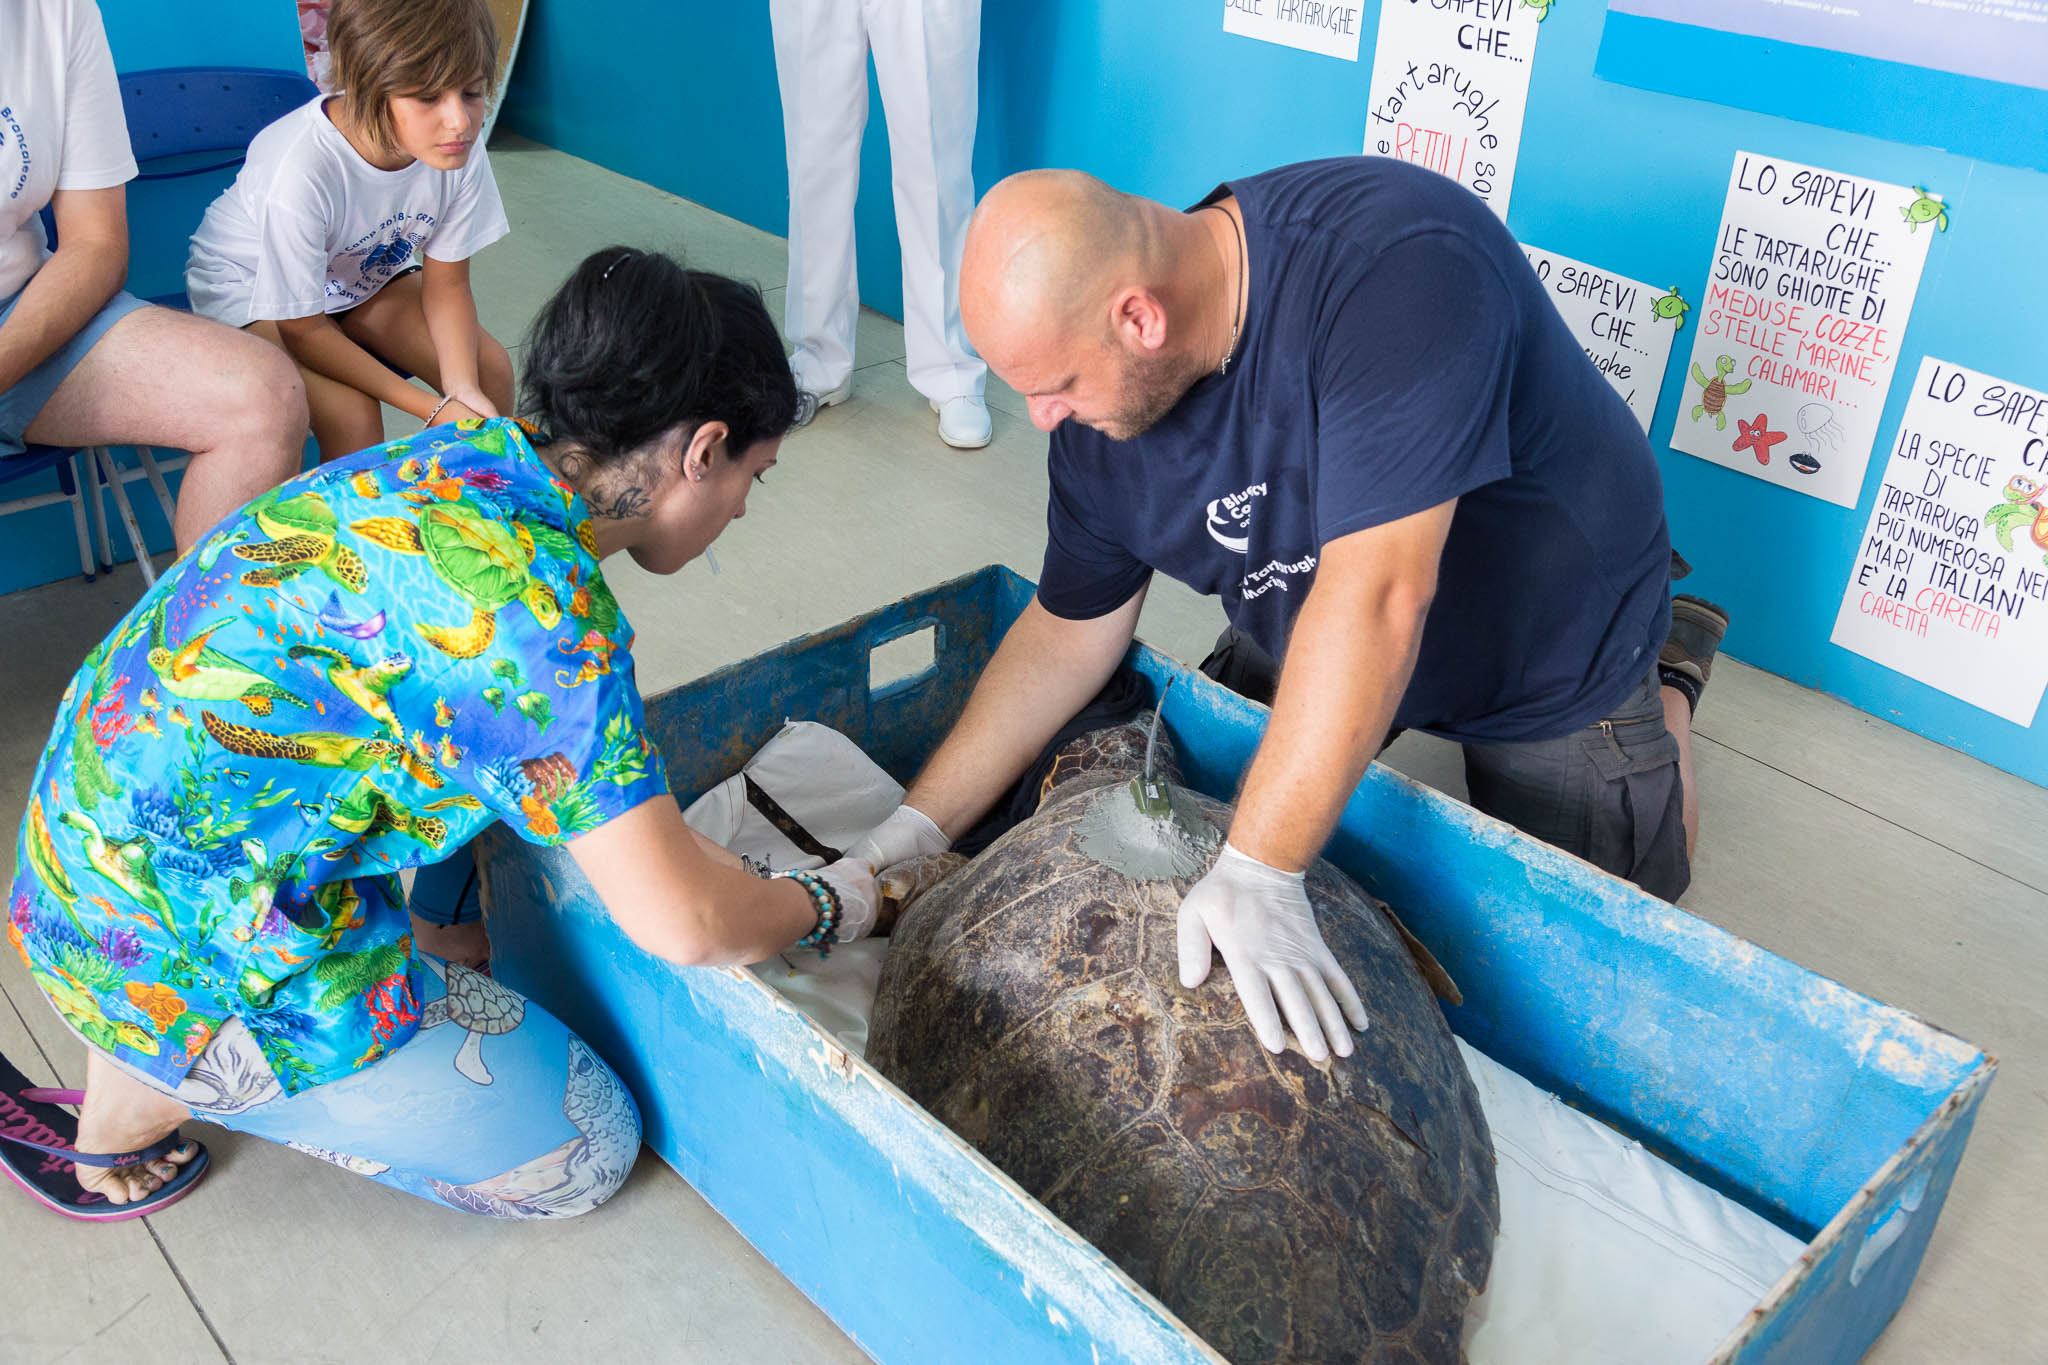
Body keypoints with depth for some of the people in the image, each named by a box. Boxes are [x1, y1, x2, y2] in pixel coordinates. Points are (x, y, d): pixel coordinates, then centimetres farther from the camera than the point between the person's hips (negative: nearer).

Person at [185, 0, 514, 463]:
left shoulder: (461, 151, -24)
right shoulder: (300, 170, -38)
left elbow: (446, 284, -10)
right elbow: (303, 329, -25)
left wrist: (465, 391, -27)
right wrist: (432, 409, -29)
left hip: (366, 272, 5)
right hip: (250, 282, -5)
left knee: (488, 368, -10)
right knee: (352, 414, -27)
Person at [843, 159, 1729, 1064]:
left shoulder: (1392, 258, -41)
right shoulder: (1103, 410, -19)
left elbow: (1377, 595, -47)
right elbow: (1069, 633, -7)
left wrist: (1258, 873, -48)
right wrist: (923, 822, -11)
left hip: (1556, 643, -5)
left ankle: (1657, 708, 30)